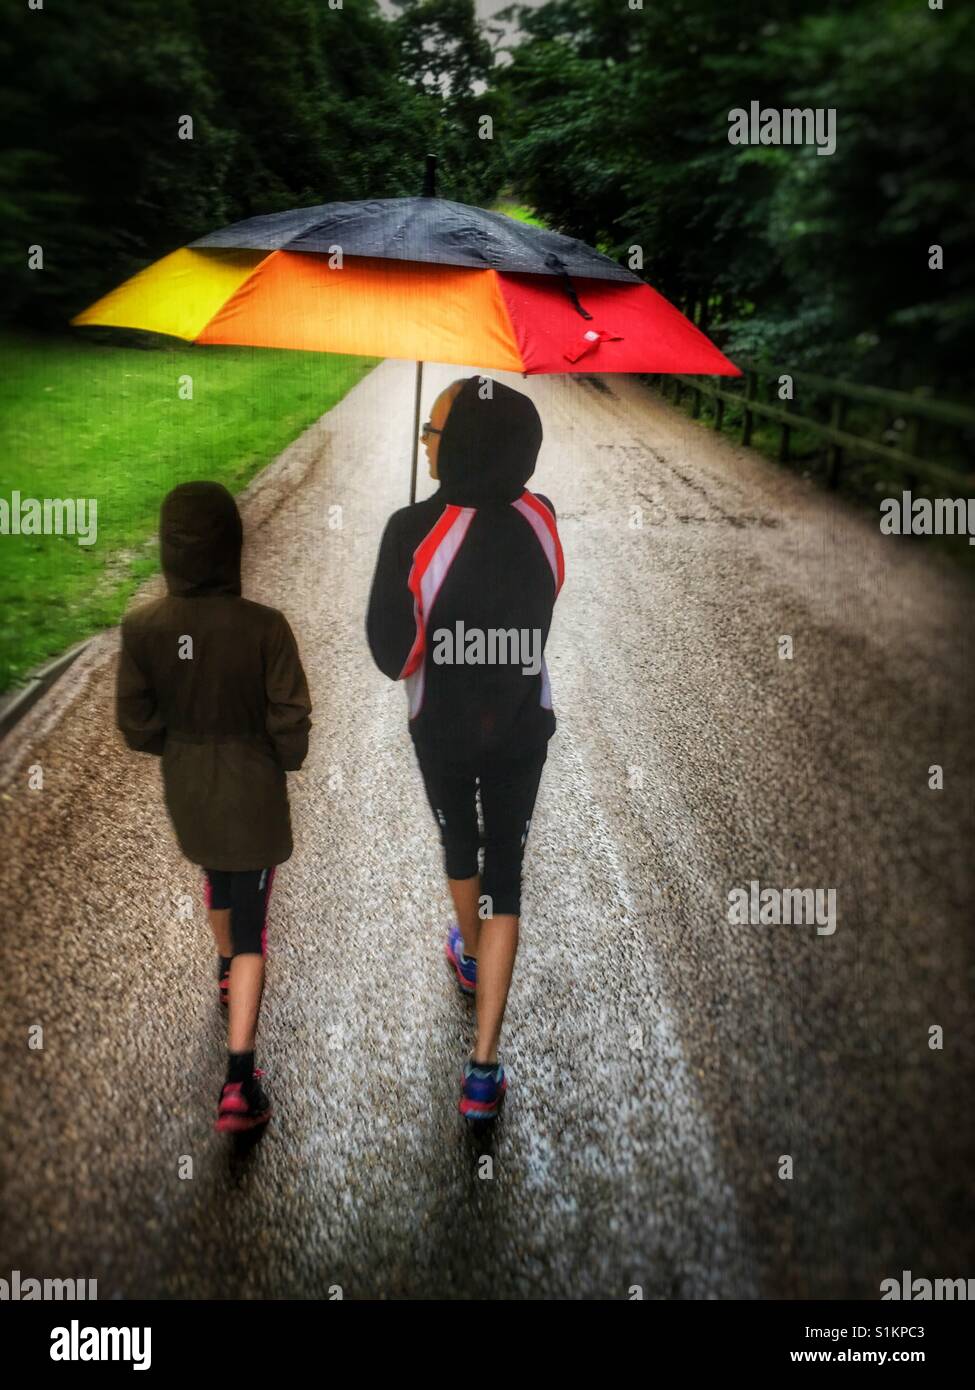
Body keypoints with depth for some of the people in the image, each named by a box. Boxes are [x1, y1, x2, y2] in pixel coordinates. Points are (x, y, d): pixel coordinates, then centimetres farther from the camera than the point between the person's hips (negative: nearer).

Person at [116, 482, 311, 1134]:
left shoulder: (142, 627, -15)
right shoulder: (265, 627, -24)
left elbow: (137, 724, -5)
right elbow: (291, 724, -16)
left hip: (187, 791, 4)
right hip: (253, 793, -3)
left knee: (217, 879, 32)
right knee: (251, 926, 6)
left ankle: (228, 967, 60)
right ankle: (239, 1081, 3)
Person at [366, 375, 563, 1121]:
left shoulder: (413, 531, -25)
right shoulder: (541, 518, -12)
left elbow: (391, 652, -18)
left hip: (443, 730, -2)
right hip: (523, 728, 2)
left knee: (460, 845, 24)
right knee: (506, 871, 7)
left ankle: (470, 955, 53)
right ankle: (483, 1068, 5)